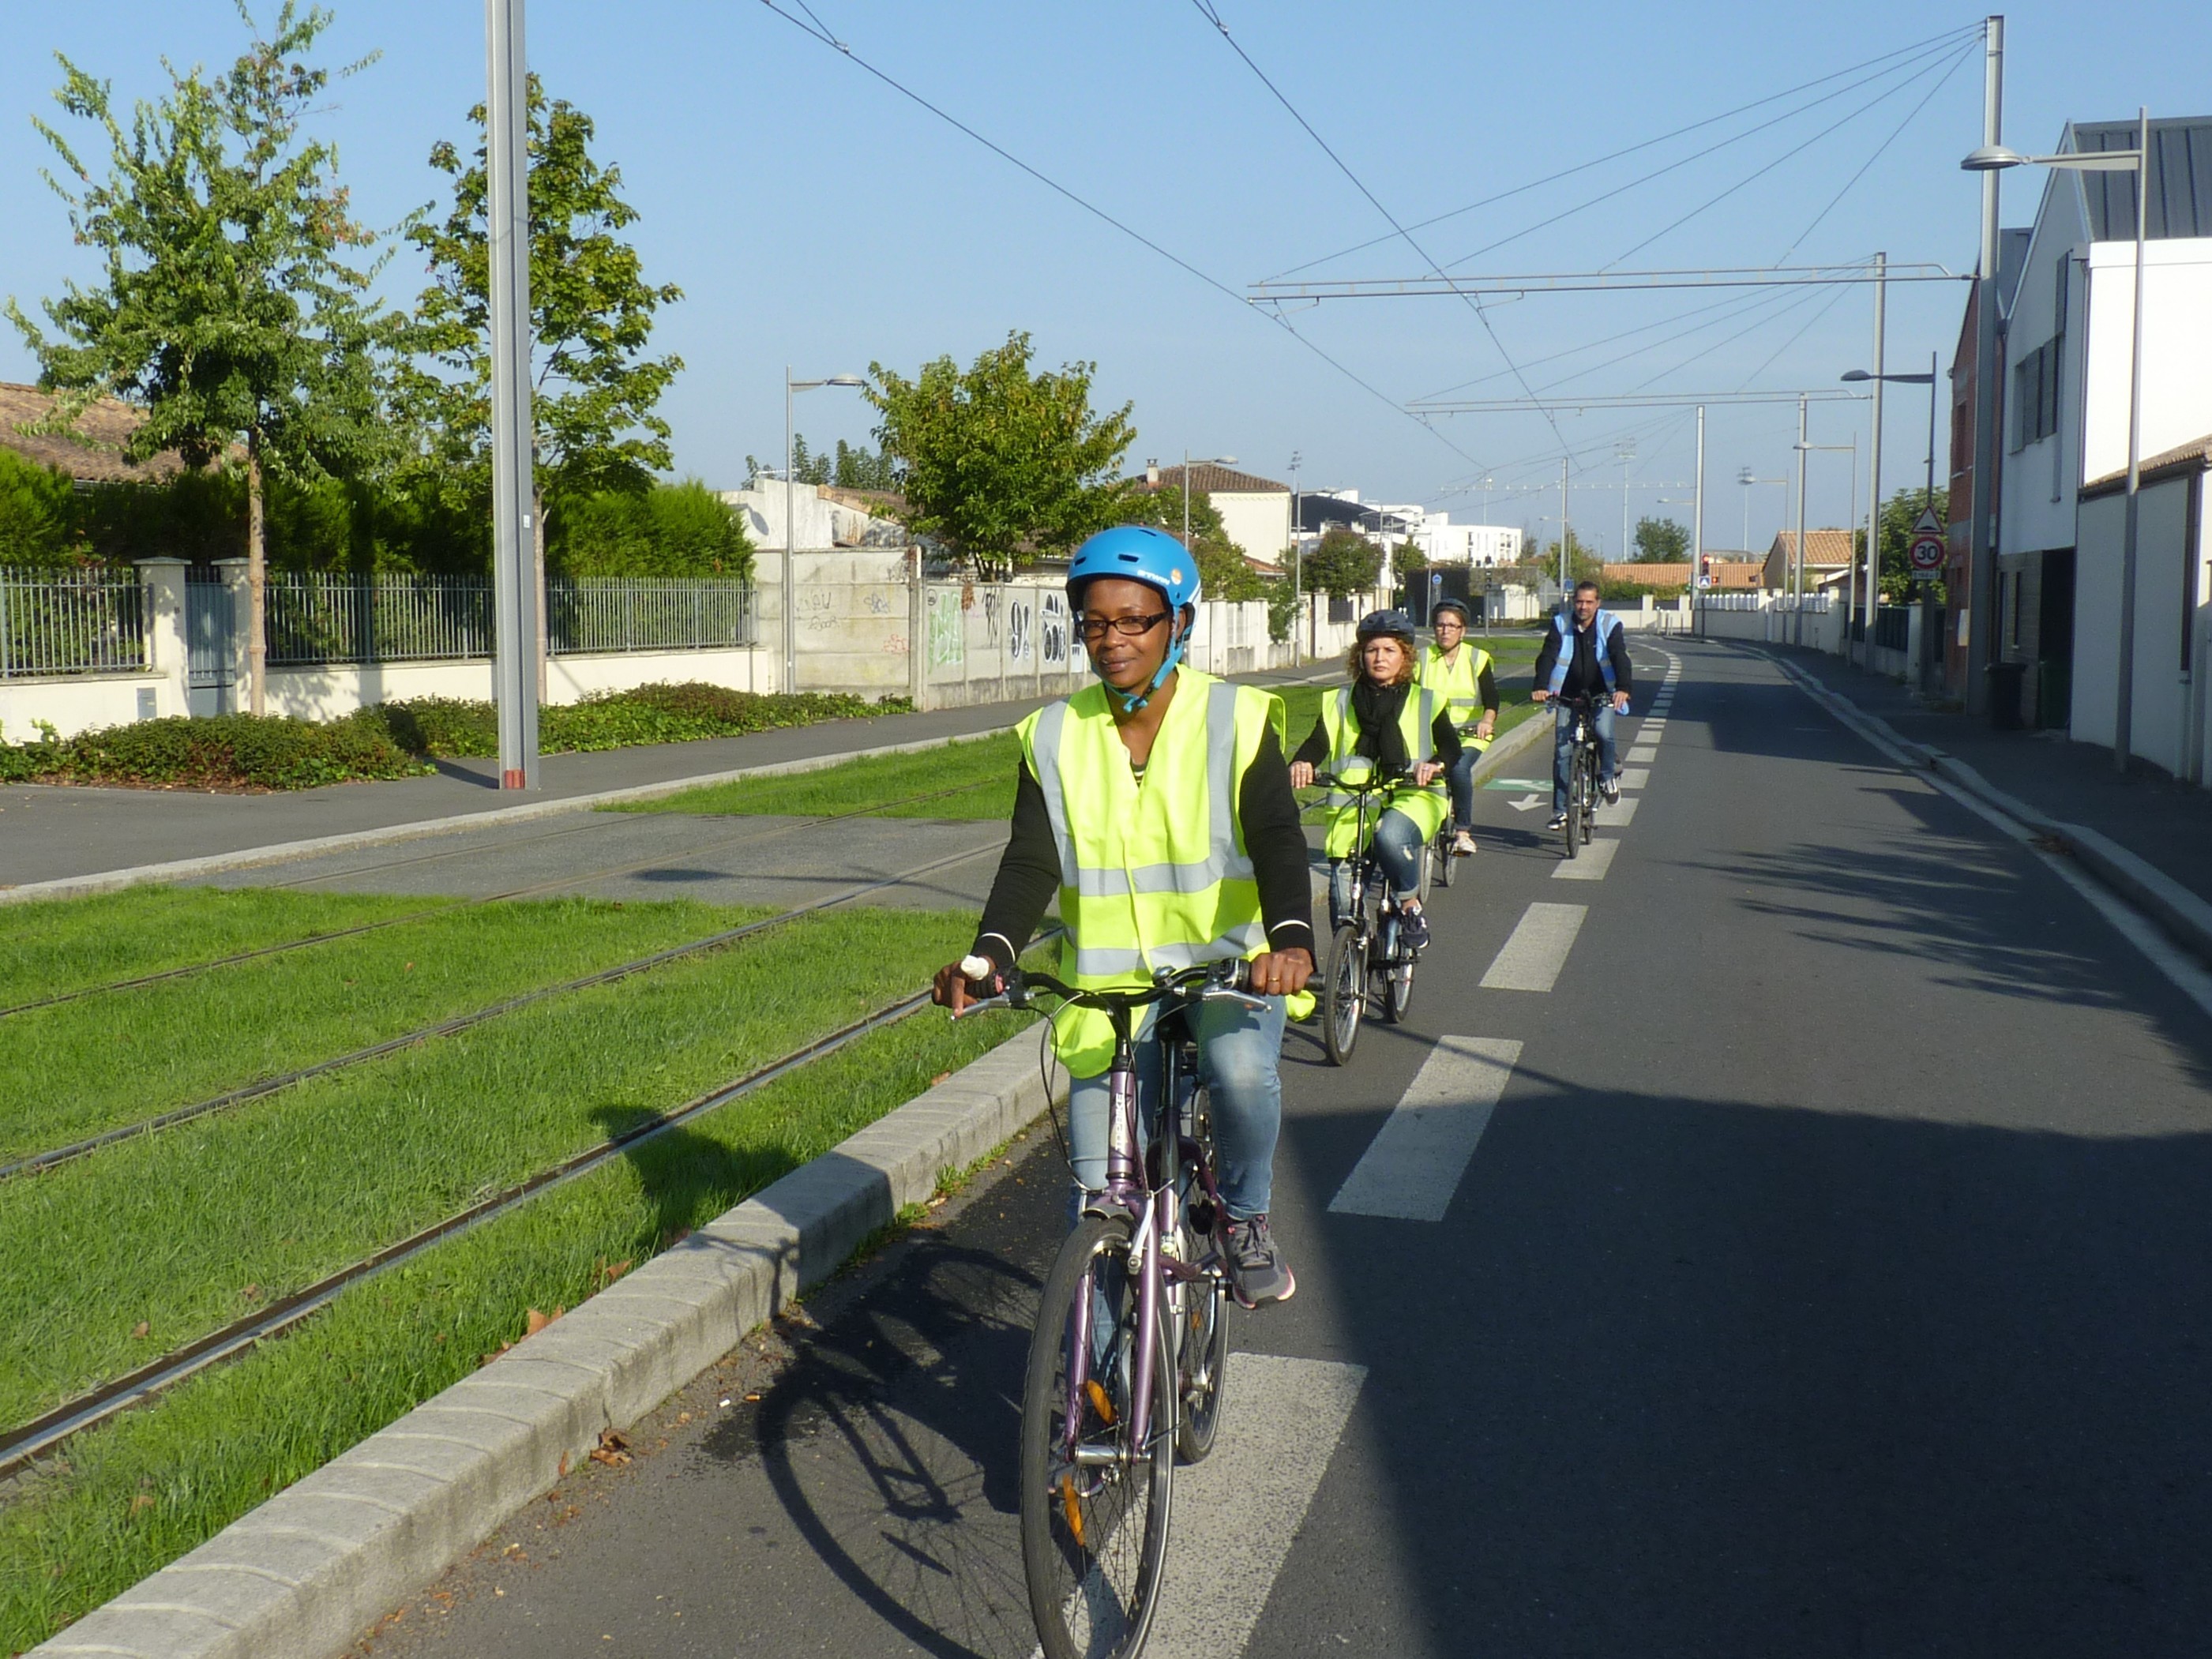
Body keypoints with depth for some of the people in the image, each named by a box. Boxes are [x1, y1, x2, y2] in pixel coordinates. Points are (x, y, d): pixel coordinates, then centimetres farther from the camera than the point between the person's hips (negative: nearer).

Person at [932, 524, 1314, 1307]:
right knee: (1102, 1195, 3)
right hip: (1109, 978, 3)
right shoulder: (1055, 736, 0)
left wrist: (1290, 936, -35)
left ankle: (1246, 1219, -4)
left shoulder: (1235, 720, -7)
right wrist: (992, 952, -24)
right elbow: (1031, 862, -5)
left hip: (1227, 961, -2)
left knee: (1242, 1070, -34)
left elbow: (1277, 840, -16)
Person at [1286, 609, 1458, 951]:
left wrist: (1435, 764, -24)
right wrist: (1301, 763, -24)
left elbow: (1451, 745, 0)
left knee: (1390, 836, -36)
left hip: (1412, 796, -2)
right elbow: (1318, 741, 0)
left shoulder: (1424, 701, 10)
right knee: (1343, 894, -7)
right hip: (1352, 801, 2)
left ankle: (1411, 907, -12)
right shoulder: (1341, 703, 13)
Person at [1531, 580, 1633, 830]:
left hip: (1602, 695, -1)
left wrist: (1623, 688, -39)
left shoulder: (1610, 625, -8)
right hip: (1568, 696, 1)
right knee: (1562, 750, -5)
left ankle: (1607, 776, 4)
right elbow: (1547, 656, -15)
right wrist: (1541, 686, -34)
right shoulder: (1561, 624, -4)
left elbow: (1620, 658, -20)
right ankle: (1560, 810, 3)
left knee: (1603, 733, -27)